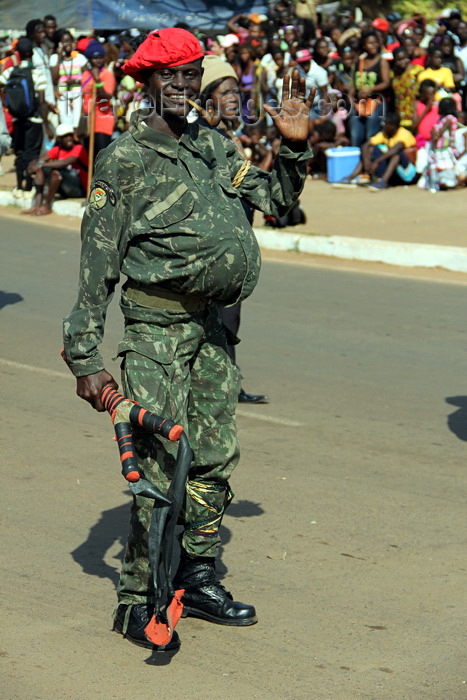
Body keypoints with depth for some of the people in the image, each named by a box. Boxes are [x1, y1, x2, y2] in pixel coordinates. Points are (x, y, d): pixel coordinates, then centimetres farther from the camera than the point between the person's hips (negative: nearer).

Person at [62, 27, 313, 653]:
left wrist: (294, 149, 3)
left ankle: (197, 579, 26)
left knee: (216, 457, 12)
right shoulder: (125, 160, -10)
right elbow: (97, 265, -11)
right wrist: (85, 356, -14)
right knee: (159, 465, -8)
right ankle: (137, 600, 2)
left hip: (209, 326, 7)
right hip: (155, 326, -7)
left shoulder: (214, 148, 9)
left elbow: (274, 199, 22)